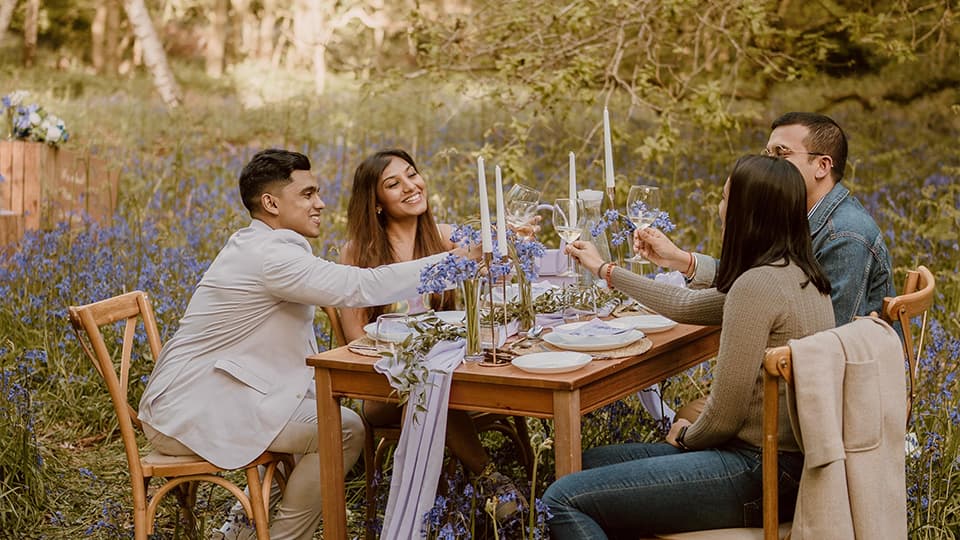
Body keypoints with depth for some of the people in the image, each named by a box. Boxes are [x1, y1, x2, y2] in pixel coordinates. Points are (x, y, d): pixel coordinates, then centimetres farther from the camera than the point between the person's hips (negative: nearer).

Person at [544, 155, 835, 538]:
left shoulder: (756, 285, -21)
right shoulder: (797, 274, 10)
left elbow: (723, 416, -19)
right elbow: (690, 304, 24)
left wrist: (686, 436, 4)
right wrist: (604, 270, 33)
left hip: (762, 472, -10)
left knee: (563, 501, -13)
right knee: (589, 464, 16)